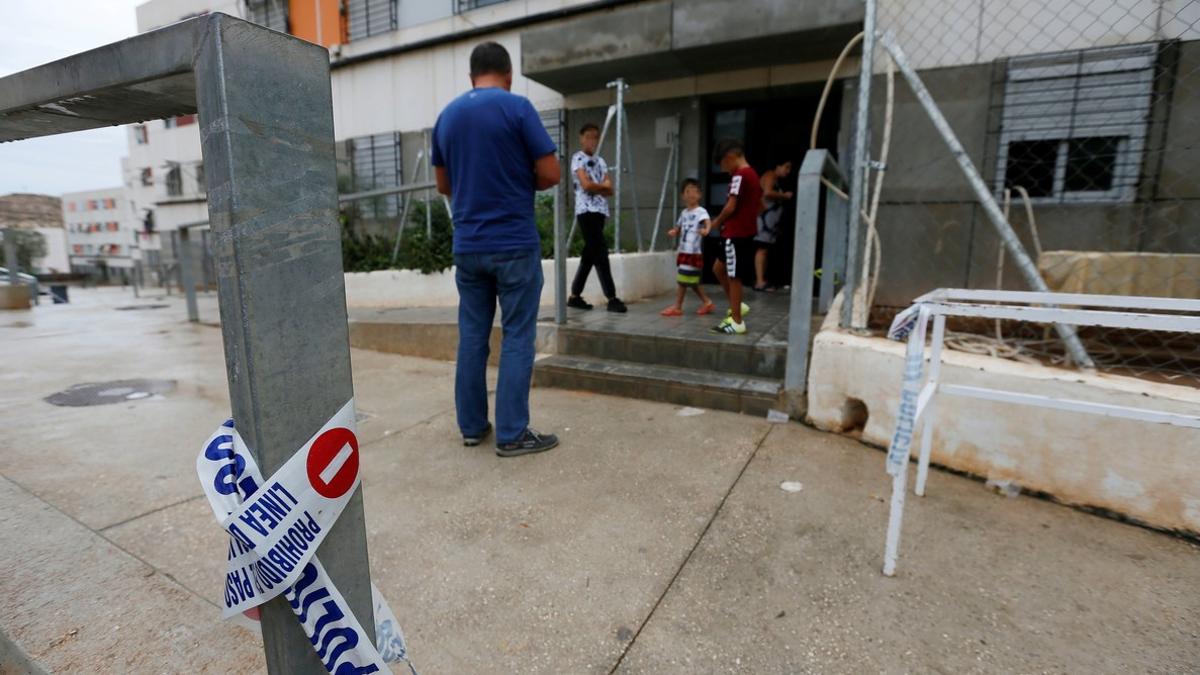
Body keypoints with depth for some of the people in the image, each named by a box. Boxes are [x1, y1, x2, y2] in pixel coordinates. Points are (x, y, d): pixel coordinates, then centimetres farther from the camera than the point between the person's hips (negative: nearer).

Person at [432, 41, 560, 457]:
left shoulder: (447, 116, 12)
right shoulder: (517, 107, -5)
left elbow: (444, 185, 19)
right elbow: (550, 175, -7)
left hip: (466, 246, 6)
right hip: (515, 244, -5)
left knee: (472, 337, 11)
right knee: (516, 338, 0)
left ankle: (471, 426, 20)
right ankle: (512, 434, 5)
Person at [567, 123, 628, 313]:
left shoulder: (600, 161, 20)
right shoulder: (578, 158, -2)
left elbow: (609, 190, 11)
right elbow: (586, 185, -15)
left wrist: (596, 188, -7)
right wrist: (603, 186, 1)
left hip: (600, 211, 8)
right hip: (586, 210, -8)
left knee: (590, 254, 7)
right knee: (600, 253, -12)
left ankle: (574, 296, 15)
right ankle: (612, 298, -12)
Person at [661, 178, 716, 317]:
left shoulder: (701, 211, -11)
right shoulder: (684, 213, 13)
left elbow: (708, 222, -30)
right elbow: (678, 227, 24)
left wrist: (706, 230, -53)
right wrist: (673, 231, 0)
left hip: (693, 253, -8)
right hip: (683, 252, 8)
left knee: (682, 280, -2)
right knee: (691, 282, 14)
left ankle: (677, 307, 9)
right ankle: (707, 302, 27)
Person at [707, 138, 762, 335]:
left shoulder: (739, 175, -15)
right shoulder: (752, 174, 15)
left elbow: (730, 207, -18)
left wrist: (717, 222, -2)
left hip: (736, 233, -10)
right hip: (745, 231, 10)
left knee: (734, 276, -3)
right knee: (719, 268, 18)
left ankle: (736, 322, 4)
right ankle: (737, 306, 23)